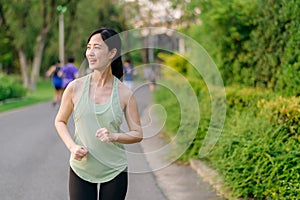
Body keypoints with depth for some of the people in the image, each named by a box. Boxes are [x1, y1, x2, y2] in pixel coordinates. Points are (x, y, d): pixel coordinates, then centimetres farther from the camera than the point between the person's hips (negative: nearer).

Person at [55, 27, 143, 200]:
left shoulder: (125, 93, -7)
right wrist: (72, 147, -8)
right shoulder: (75, 87, -5)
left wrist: (114, 136, -20)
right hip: (81, 170, 1)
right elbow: (60, 121, 9)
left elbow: (138, 134, -1)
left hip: (114, 171, 0)